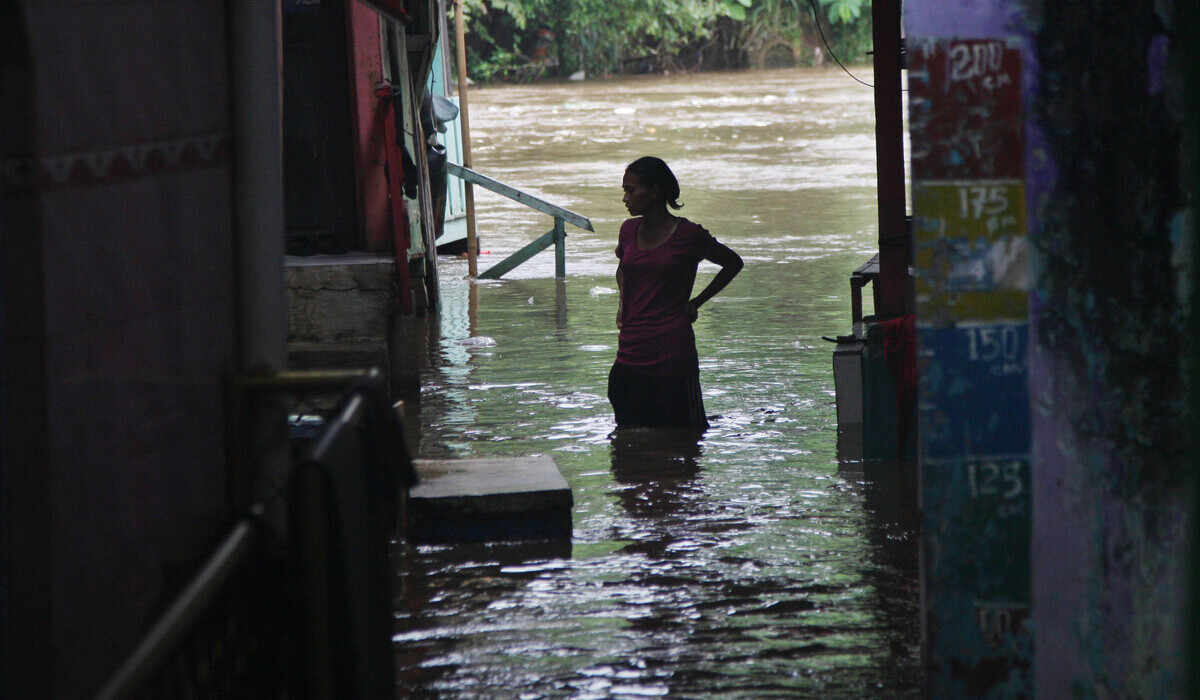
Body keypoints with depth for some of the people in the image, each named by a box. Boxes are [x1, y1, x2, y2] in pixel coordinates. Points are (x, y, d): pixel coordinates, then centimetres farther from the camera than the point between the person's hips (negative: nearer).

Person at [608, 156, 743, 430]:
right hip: (630, 354, 6)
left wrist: (696, 302, 3)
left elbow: (733, 263, 10)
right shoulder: (629, 230, 10)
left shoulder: (688, 235, -6)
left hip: (671, 354, -6)